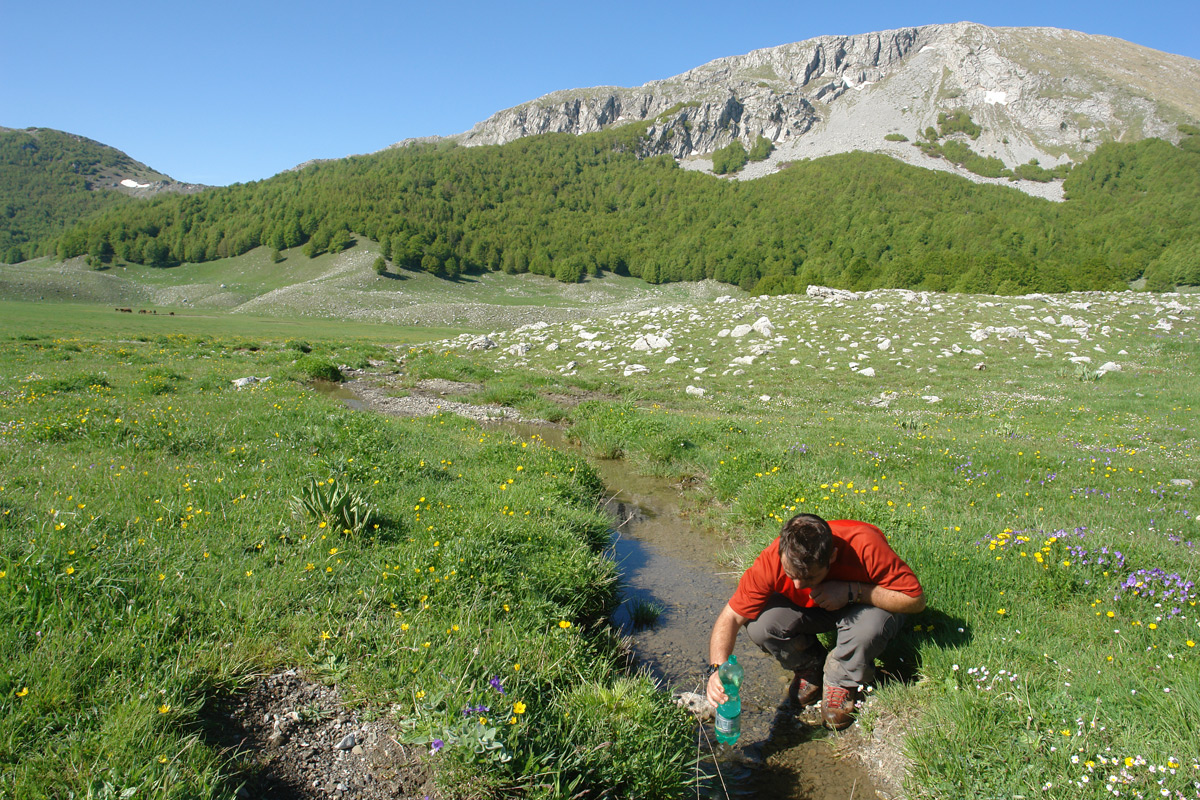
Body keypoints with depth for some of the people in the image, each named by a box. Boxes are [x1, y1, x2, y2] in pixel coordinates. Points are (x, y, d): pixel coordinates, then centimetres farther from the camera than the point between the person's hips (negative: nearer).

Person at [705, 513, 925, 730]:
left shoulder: (865, 546, -38)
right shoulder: (772, 559, -32)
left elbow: (916, 600, -29)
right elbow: (731, 616, -26)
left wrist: (852, 591, -39)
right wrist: (717, 669, -41)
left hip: (864, 604, -1)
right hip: (808, 609, 2)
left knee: (871, 623, -37)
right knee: (759, 624, -27)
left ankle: (843, 681, -5)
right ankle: (811, 668, 4)